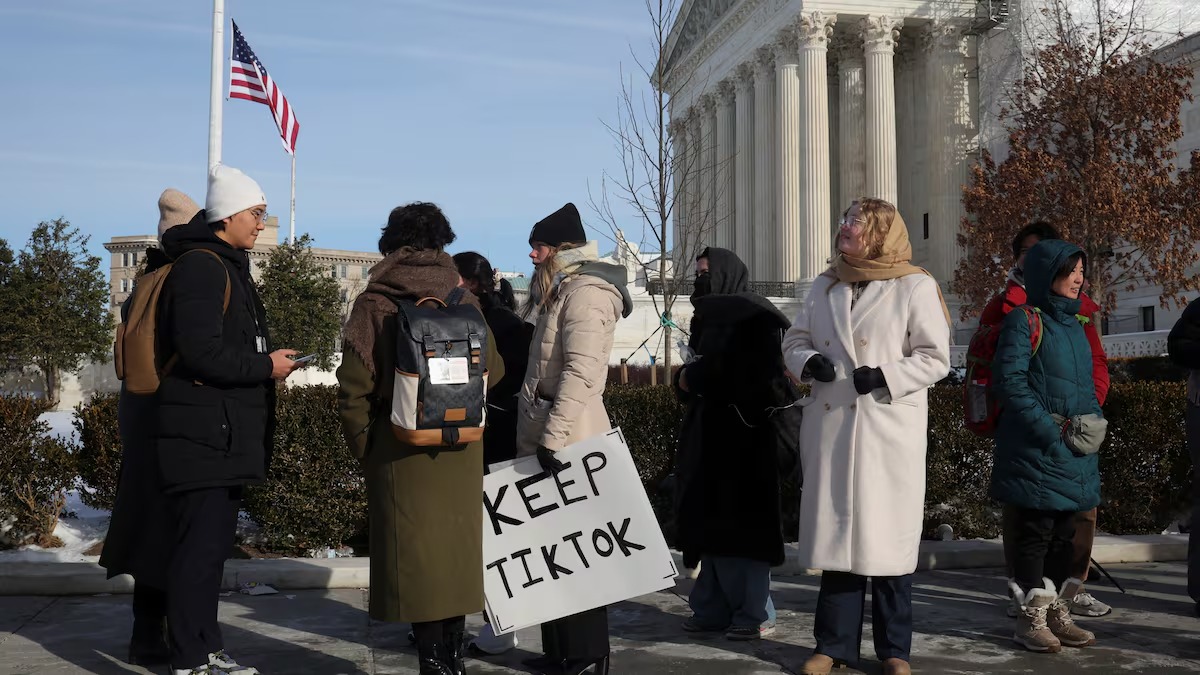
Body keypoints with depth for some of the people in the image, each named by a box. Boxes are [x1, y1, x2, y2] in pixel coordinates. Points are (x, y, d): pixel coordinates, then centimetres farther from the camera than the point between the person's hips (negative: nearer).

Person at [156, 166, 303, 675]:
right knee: (198, 550, -5)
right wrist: (265, 367, -12)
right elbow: (201, 352, -22)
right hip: (203, 435, -10)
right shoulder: (200, 267, -13)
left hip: (227, 436, 10)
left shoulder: (228, 267, 20)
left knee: (213, 548, 15)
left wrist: (268, 361, 9)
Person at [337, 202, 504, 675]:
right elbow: (493, 372, 6)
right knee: (454, 551, 13)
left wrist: (364, 448, 5)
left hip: (401, 450, -3)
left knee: (416, 555, 3)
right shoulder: (464, 301, 0)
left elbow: (354, 388, -8)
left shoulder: (374, 304, -6)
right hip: (460, 452, 3)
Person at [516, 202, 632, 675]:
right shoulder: (558, 292, 19)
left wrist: (553, 437, -28)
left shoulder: (585, 291, -12)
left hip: (570, 440, -10)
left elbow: (580, 371, -24)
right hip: (549, 437, 10)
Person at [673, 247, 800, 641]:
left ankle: (756, 614, 2)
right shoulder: (710, 318, 18)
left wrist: (697, 378, -11)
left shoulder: (750, 316, -9)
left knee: (739, 524, -5)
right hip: (712, 436, 9)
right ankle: (714, 608, 14)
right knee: (712, 524, 9)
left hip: (744, 437, -9)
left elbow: (751, 373, -21)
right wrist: (685, 379, 1)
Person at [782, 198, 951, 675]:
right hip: (831, 426, 4)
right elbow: (795, 340, 16)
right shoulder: (825, 286, 15)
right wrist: (808, 362, -7)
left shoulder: (916, 286, -1)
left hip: (889, 428, -4)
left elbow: (935, 357, -5)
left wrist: (884, 376, -18)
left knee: (887, 534, -1)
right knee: (837, 530, 7)